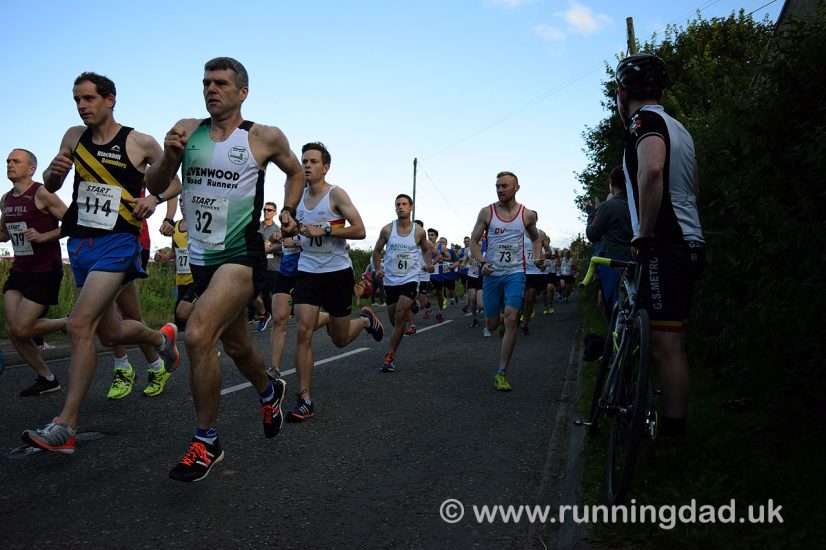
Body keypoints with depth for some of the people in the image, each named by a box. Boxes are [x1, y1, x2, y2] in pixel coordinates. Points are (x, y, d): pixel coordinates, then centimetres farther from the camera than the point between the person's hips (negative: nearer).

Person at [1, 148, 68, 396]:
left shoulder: (41, 194, -11)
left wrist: (43, 236, -24)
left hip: (45, 271, -7)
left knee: (21, 329, -11)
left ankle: (69, 323, 16)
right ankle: (47, 379, 15)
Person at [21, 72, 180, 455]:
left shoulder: (141, 144, -5)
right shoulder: (74, 137, 9)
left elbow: (171, 184, 8)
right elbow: (50, 187, 18)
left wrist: (155, 197, -14)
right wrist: (54, 172, -6)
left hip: (118, 243, -6)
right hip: (80, 243, 6)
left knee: (80, 324, -20)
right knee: (109, 332, 14)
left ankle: (65, 427, -14)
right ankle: (161, 336, 44)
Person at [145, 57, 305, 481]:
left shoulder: (264, 138, -3)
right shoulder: (187, 130, 4)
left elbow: (295, 172, 15)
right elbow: (153, 185, 6)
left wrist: (285, 216, 4)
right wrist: (168, 158, -13)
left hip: (241, 256, -5)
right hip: (202, 257, 5)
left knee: (197, 336, -23)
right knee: (236, 346, 18)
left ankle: (207, 441, -7)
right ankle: (270, 391, 48)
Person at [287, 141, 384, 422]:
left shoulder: (336, 194, -9)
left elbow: (359, 230, -17)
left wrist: (323, 231, -23)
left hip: (337, 272, -4)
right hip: (307, 272, 4)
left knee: (340, 339, 8)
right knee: (303, 332, -12)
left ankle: (365, 319, 44)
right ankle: (304, 400, -3)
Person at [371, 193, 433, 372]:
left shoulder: (419, 231, -1)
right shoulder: (387, 229, -2)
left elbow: (425, 250, 18)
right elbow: (377, 251, 10)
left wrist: (428, 264, -1)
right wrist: (378, 269, -6)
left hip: (410, 279, -2)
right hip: (390, 280, 2)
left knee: (400, 318, -13)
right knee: (393, 320, 11)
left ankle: (389, 356, -5)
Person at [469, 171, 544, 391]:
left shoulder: (527, 215, 2)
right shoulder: (487, 212, -1)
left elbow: (535, 238, 20)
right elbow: (474, 241, 4)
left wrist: (538, 257, 1)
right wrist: (482, 262, -13)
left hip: (515, 273, -1)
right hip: (492, 274, 1)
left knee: (511, 319, -17)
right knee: (492, 325, 8)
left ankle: (501, 373, -9)